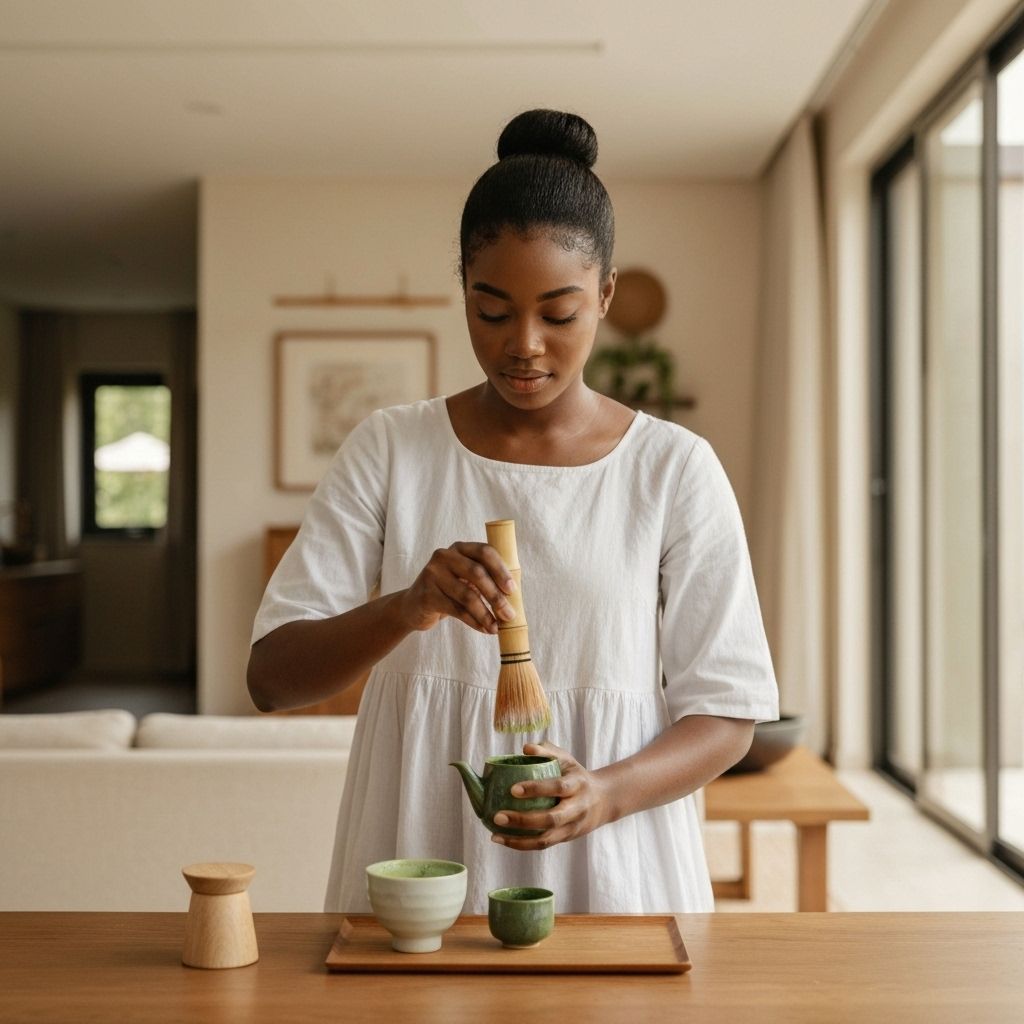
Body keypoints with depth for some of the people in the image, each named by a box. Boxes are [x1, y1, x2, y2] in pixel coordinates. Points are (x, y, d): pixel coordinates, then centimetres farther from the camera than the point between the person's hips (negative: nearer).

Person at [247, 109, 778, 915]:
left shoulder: (676, 470, -3)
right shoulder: (389, 451, 0)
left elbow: (725, 712, -2)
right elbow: (273, 675, -5)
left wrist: (606, 792, -21)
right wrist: (409, 607, -24)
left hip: (613, 877, 0)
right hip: (416, 871, 1)